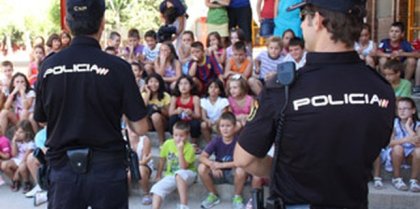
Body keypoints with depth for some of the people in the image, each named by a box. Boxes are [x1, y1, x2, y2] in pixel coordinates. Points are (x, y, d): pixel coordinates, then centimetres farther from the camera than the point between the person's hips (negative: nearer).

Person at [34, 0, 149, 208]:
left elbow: (42, 120, 9)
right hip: (107, 169, -2)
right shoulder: (117, 67, -12)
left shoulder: (49, 66, -3)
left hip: (62, 168, 2)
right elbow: (140, 128, -8)